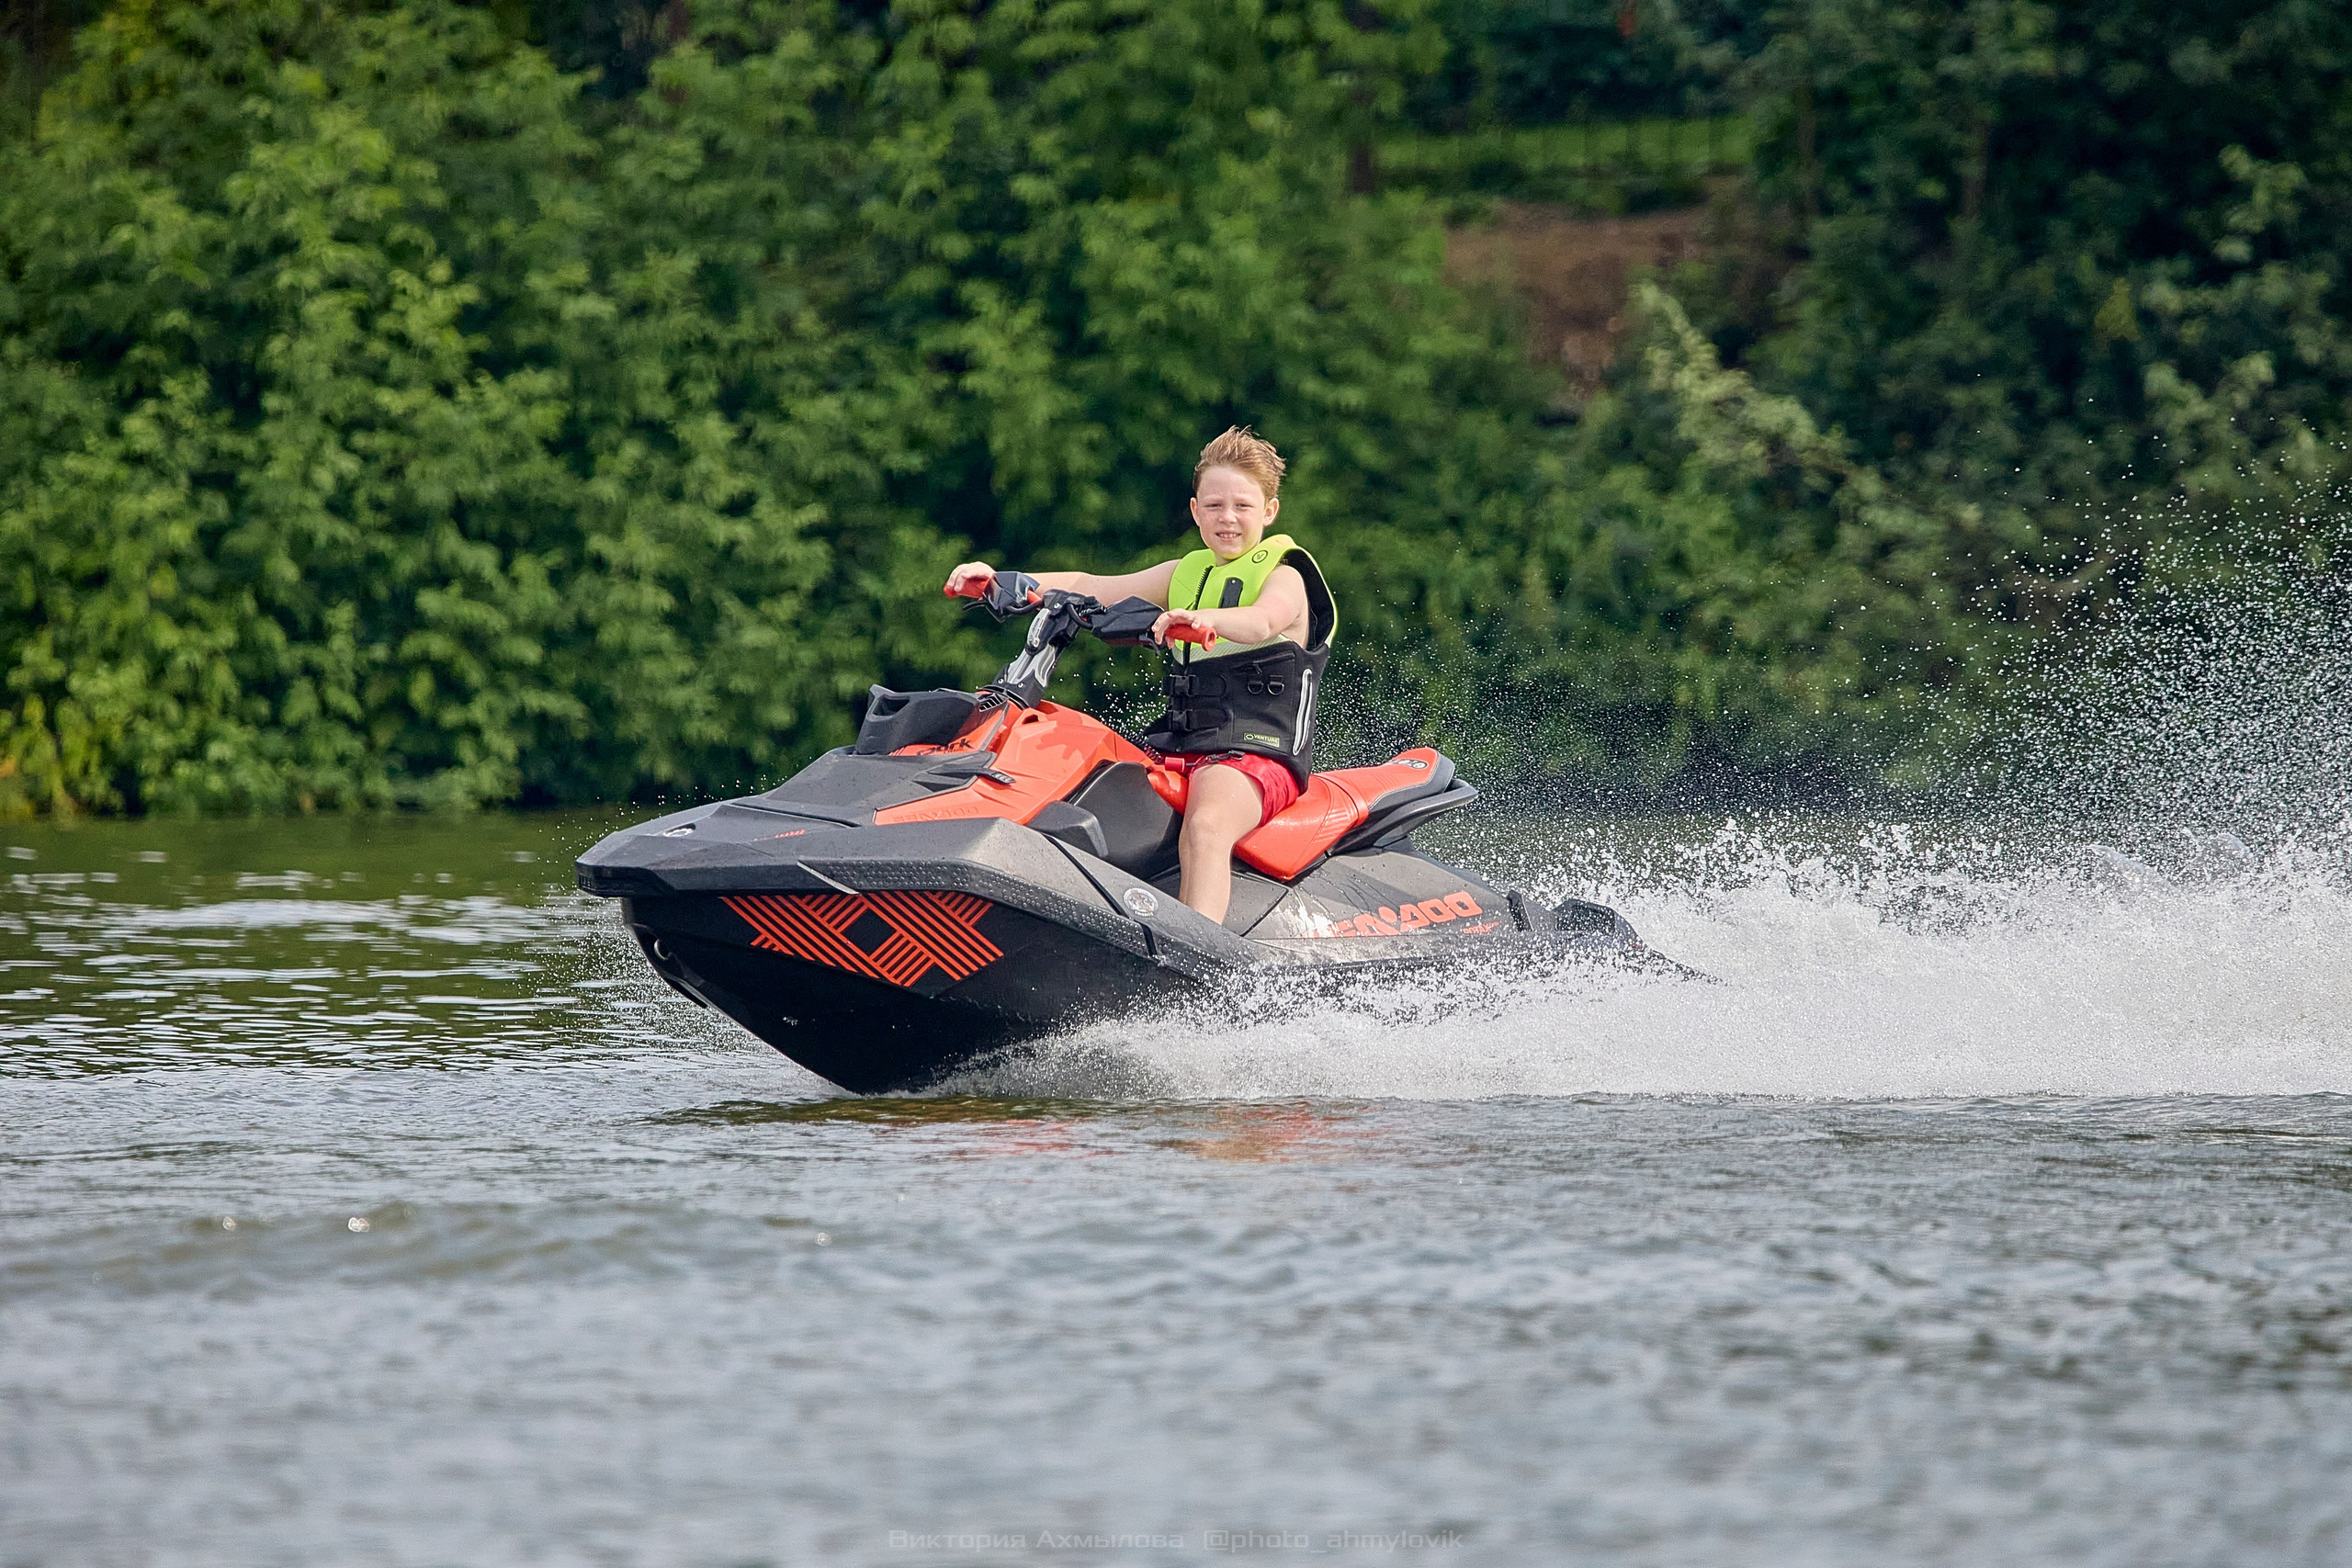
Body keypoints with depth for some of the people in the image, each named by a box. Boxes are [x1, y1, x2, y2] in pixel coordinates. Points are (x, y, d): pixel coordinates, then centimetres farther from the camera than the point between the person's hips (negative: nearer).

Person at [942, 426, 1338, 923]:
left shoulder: (1284, 576, 1)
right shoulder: (1185, 575, 21)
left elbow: (1261, 622, -23)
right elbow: (1090, 587, 13)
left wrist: (1198, 618, -46)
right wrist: (995, 581, -1)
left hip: (1257, 756, -8)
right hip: (1176, 752, 8)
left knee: (1204, 829, -37)